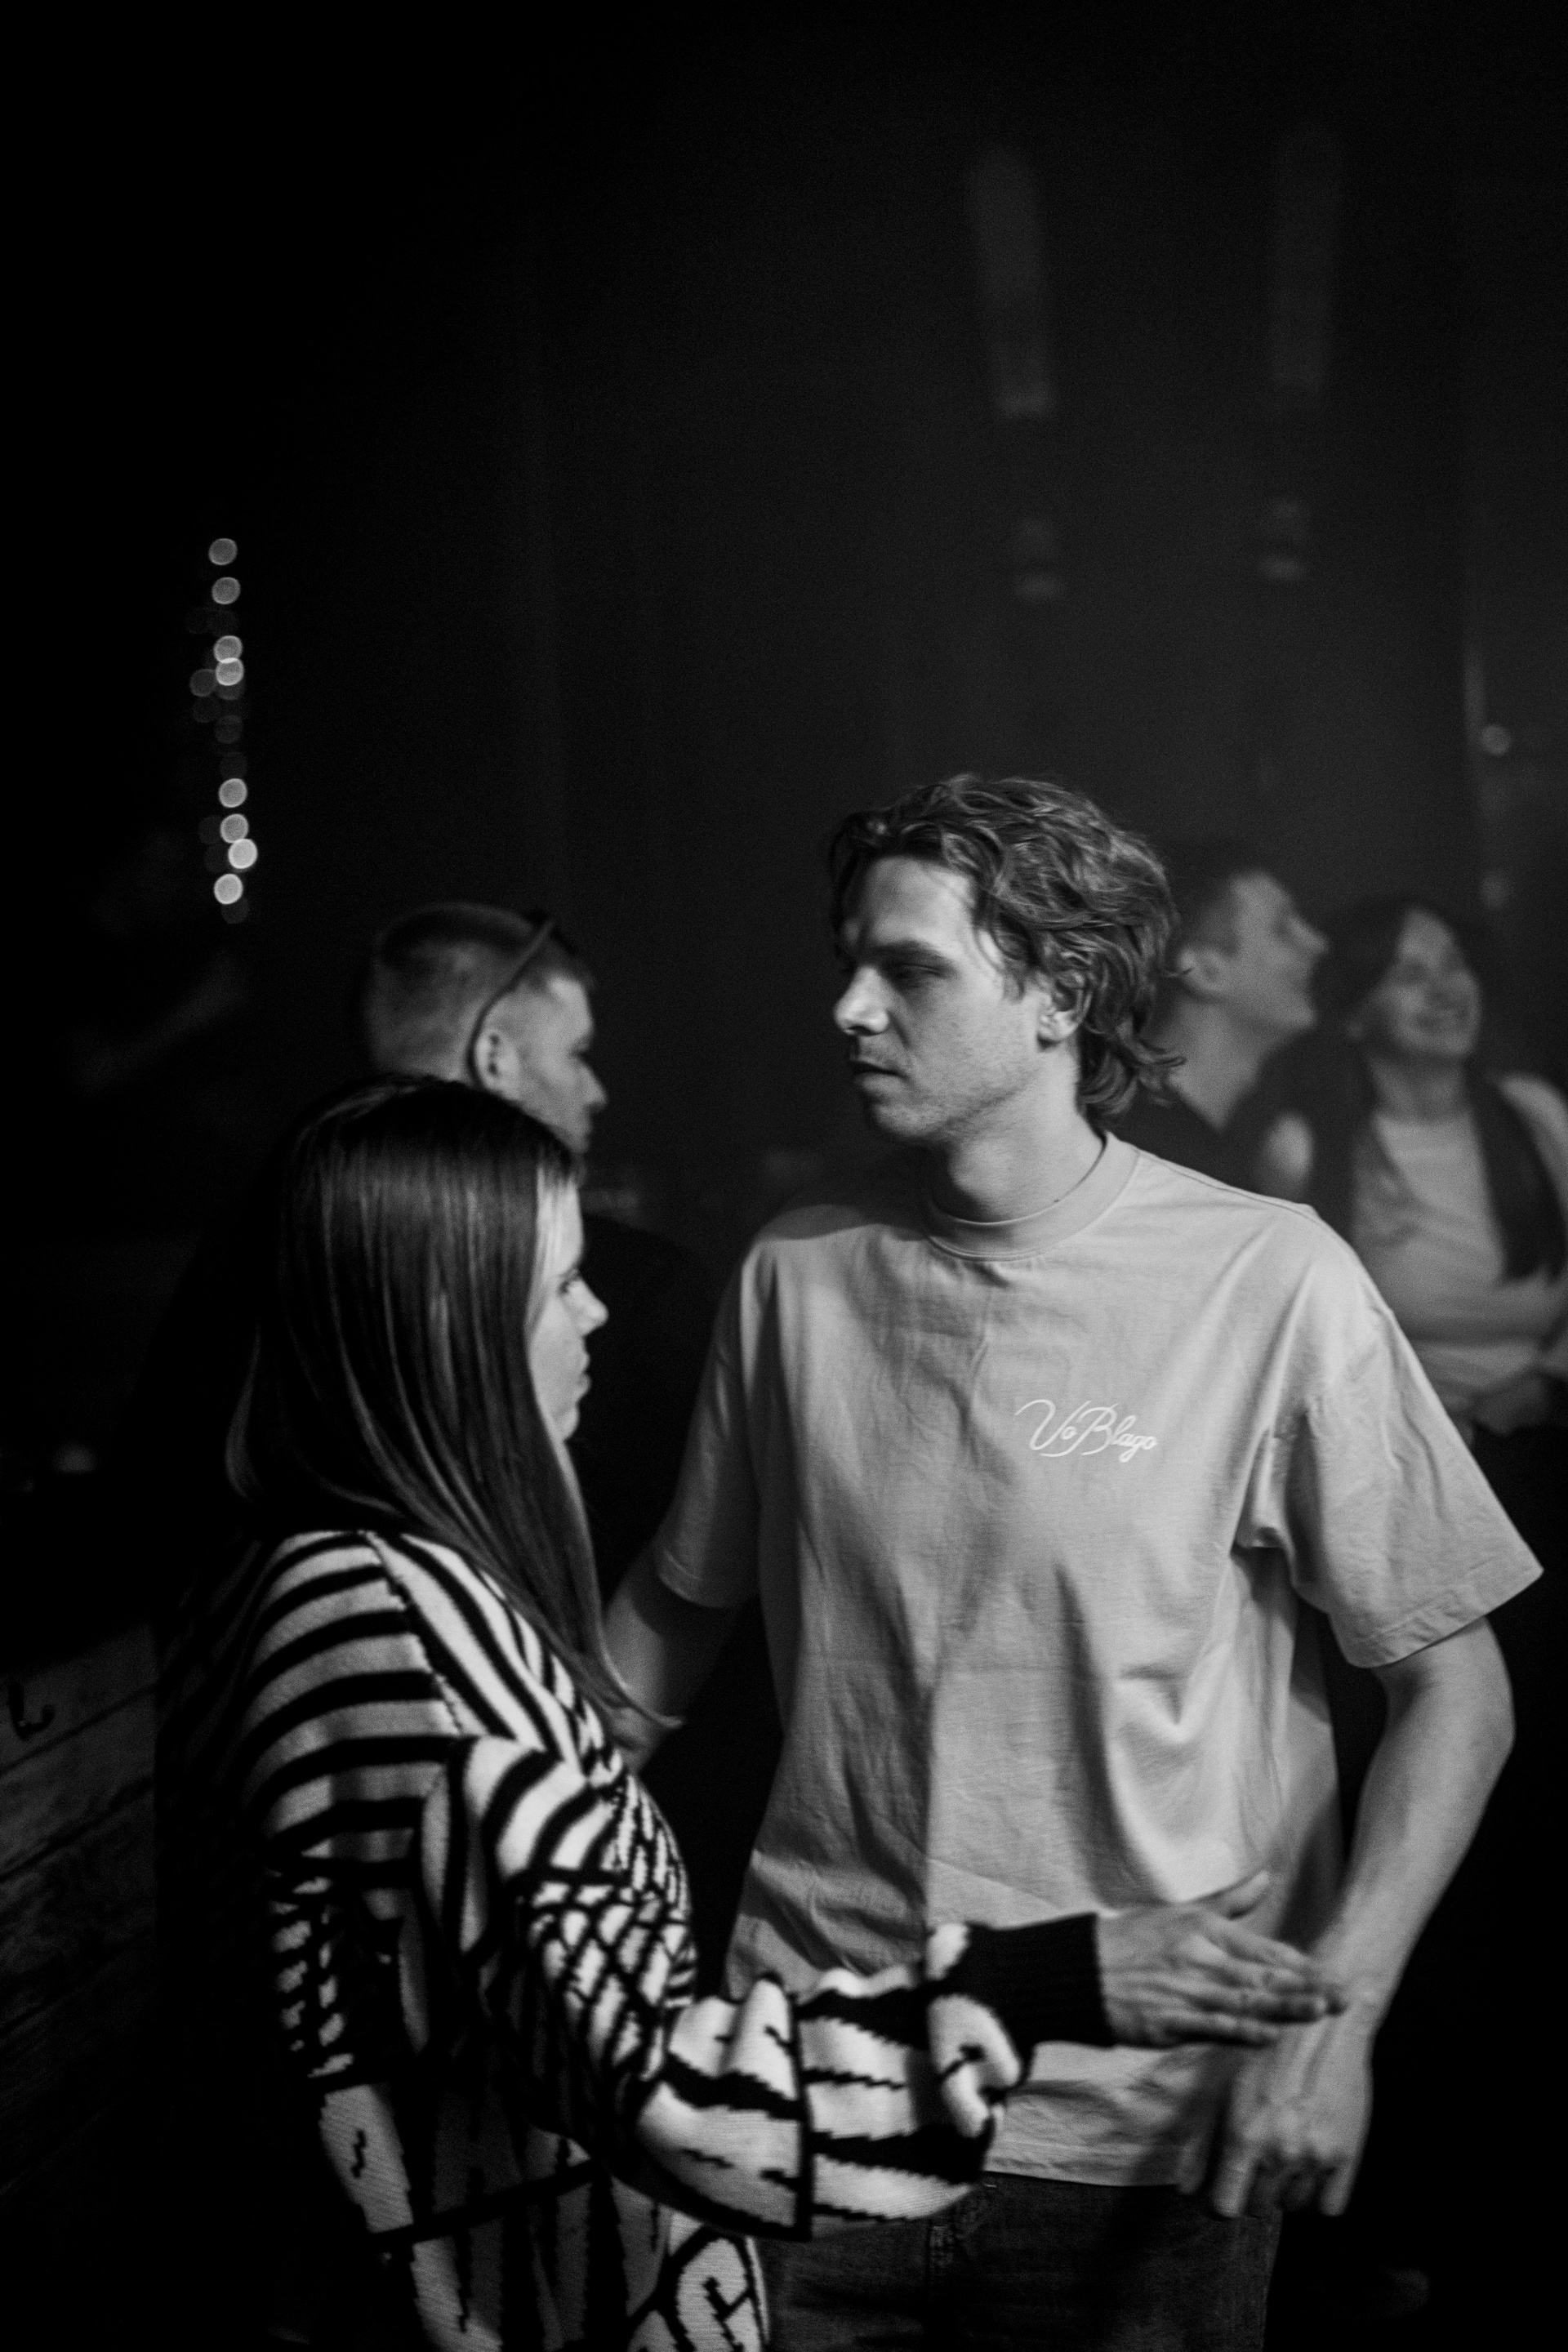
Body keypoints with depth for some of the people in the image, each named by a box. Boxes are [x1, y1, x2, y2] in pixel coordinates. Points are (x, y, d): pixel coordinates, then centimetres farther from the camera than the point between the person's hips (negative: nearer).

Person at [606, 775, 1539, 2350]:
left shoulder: (1271, 1286, -12)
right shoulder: (796, 1273, -1)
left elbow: (1454, 1688, -7)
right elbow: (679, 1605, 12)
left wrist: (1333, 2014, -17)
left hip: (1140, 2132, -3)